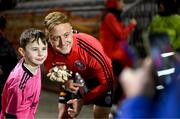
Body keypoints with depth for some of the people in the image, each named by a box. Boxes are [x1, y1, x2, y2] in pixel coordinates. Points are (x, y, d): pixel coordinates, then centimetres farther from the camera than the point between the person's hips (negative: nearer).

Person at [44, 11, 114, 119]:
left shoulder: (89, 48, -41)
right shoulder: (48, 50, -29)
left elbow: (107, 81, -30)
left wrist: (82, 101, -32)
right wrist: (65, 82, -28)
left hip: (100, 78, -4)